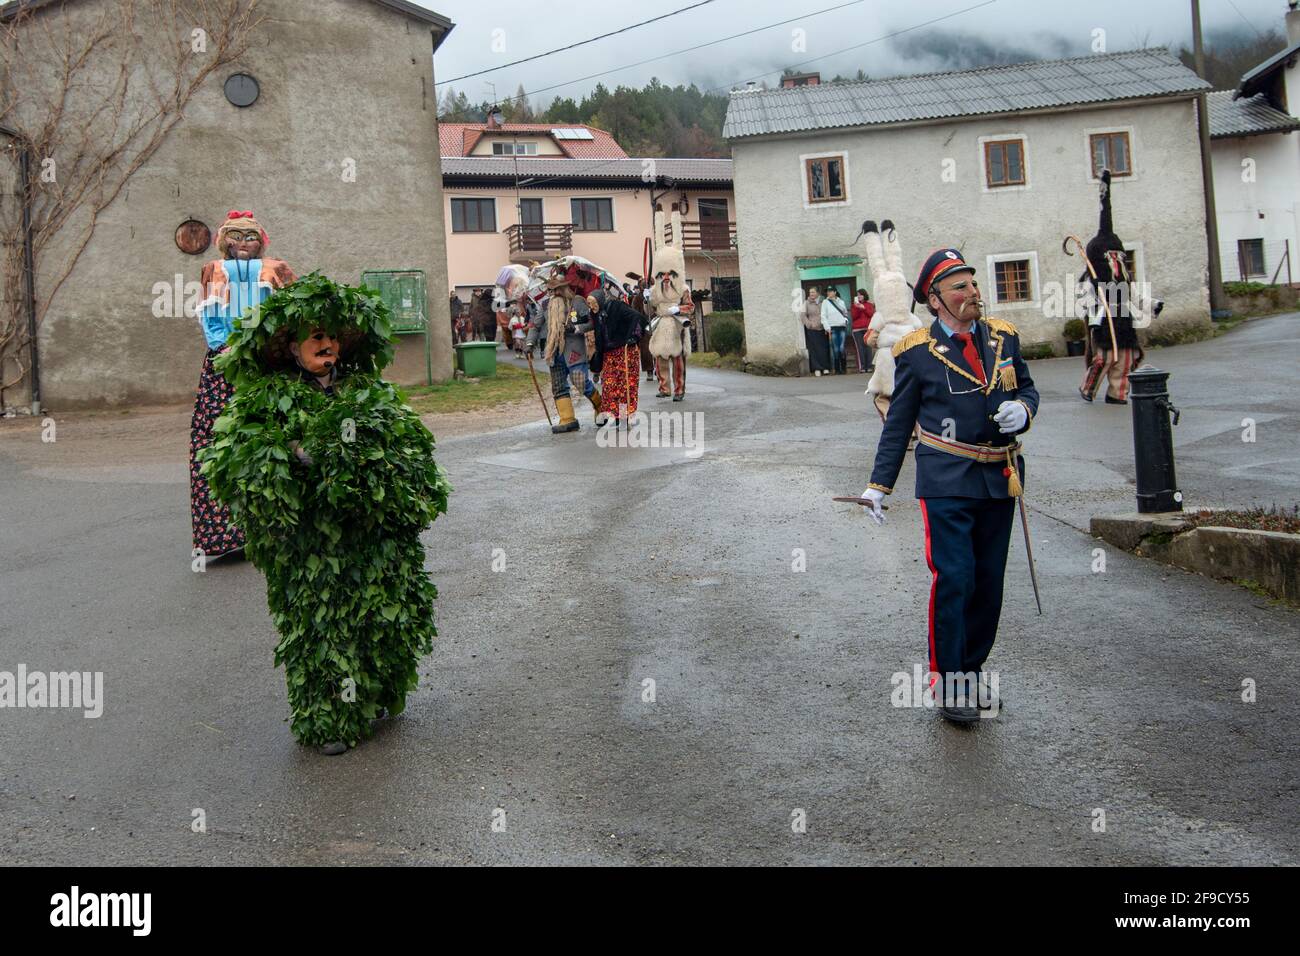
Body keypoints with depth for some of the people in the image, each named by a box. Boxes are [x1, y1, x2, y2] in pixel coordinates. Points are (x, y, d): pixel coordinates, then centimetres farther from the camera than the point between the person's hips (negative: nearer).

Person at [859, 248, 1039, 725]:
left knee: (989, 582, 10)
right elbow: (898, 423, 2)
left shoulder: (1003, 337, 7)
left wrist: (1022, 409, -6)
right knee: (954, 579, -9)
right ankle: (947, 680, 4)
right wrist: (878, 484, -2)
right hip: (947, 482, -5)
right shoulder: (917, 352, -4)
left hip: (1000, 479, 5)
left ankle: (972, 670, 24)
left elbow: (1027, 387, 19)